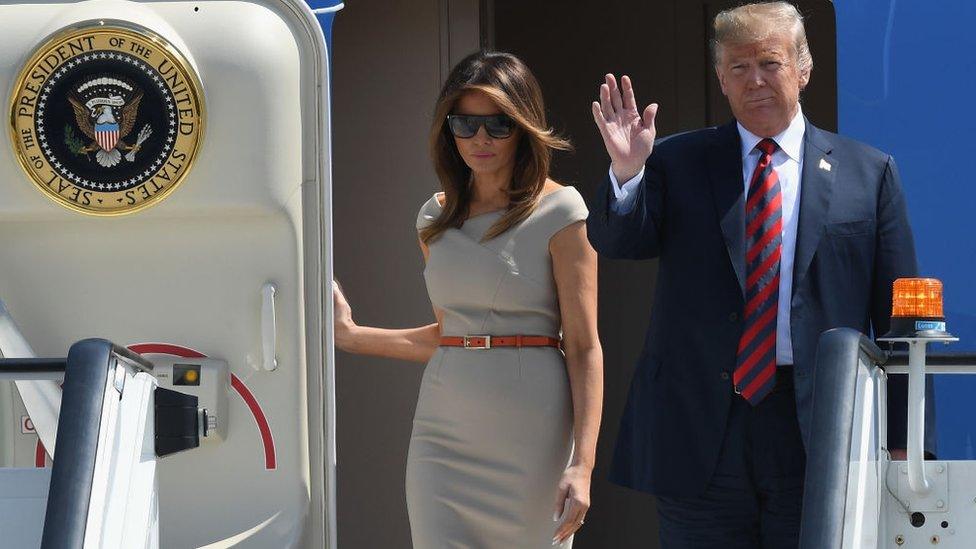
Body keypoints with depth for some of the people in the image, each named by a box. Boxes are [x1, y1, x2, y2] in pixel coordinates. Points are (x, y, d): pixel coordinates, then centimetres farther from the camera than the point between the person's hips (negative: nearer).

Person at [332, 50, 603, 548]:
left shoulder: (559, 212, -4)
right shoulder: (436, 218, 12)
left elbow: (584, 347, -7)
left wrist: (582, 464, -14)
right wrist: (350, 336, 16)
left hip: (530, 439, -4)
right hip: (444, 436, 4)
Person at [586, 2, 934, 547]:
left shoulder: (868, 173, 7)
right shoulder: (677, 163, 9)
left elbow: (897, 313, 6)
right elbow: (615, 242, -5)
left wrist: (904, 441, 1)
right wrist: (626, 171, -25)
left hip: (819, 434, 0)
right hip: (700, 430, 1)